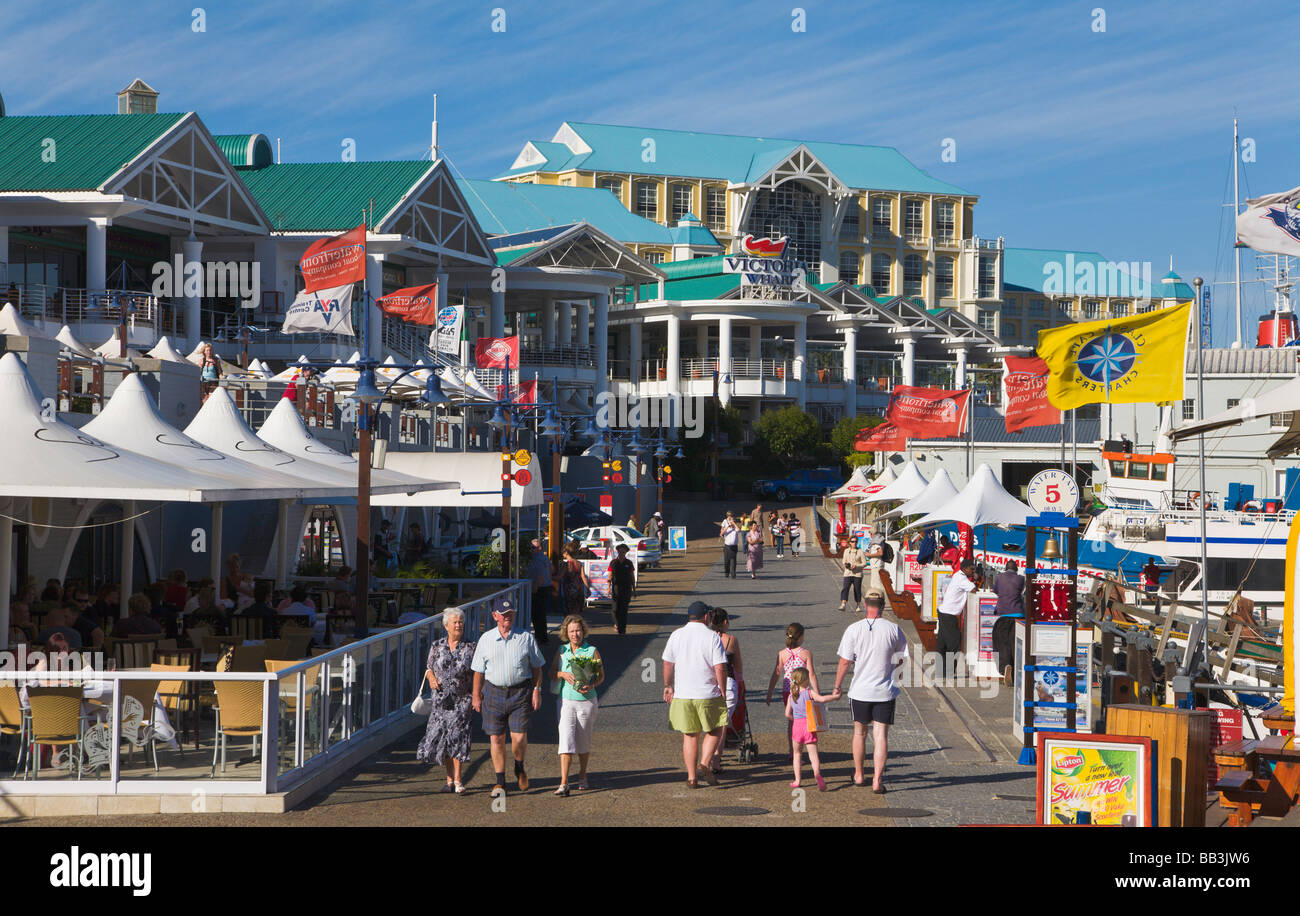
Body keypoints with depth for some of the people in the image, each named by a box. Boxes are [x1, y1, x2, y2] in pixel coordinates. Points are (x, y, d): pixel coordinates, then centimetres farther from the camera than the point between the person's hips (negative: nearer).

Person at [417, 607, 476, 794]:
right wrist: (431, 678, -7)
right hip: (441, 700, 2)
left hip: (462, 700, -2)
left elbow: (476, 675, 3)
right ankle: (450, 779, 14)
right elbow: (429, 668, 15)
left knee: (458, 738, -11)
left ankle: (458, 780, -8)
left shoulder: (470, 648, 1)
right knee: (442, 739, 3)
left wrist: (475, 698, -5)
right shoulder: (437, 646, 6)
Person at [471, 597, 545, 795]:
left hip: (520, 692, -1)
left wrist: (536, 690, -1)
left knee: (519, 738, -8)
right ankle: (500, 782, 12)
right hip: (494, 692, 2)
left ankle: (519, 769, 22)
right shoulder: (486, 639, 6)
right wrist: (476, 696, 7)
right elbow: (479, 671, 10)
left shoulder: (526, 638, 3)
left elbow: (536, 667, 8)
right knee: (496, 738, 2)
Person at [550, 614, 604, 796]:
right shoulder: (562, 651, 5)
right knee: (566, 740, -11)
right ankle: (564, 784, -16)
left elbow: (601, 675, 1)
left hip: (587, 701, -1)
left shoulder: (592, 651, -2)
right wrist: (563, 674, -12)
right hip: (566, 701, 1)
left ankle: (582, 776, 33)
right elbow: (552, 673, 10)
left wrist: (592, 685, -19)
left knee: (583, 743, 11)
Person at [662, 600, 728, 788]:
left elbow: (668, 664, 6)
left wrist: (668, 686, 19)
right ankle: (704, 763, -3)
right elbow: (720, 668, -12)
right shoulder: (713, 637, -8)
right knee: (715, 730, 15)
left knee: (690, 736, 11)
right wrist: (723, 692, -2)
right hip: (708, 695, -3)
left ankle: (691, 777, 8)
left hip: (682, 695, 3)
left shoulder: (676, 635, 2)